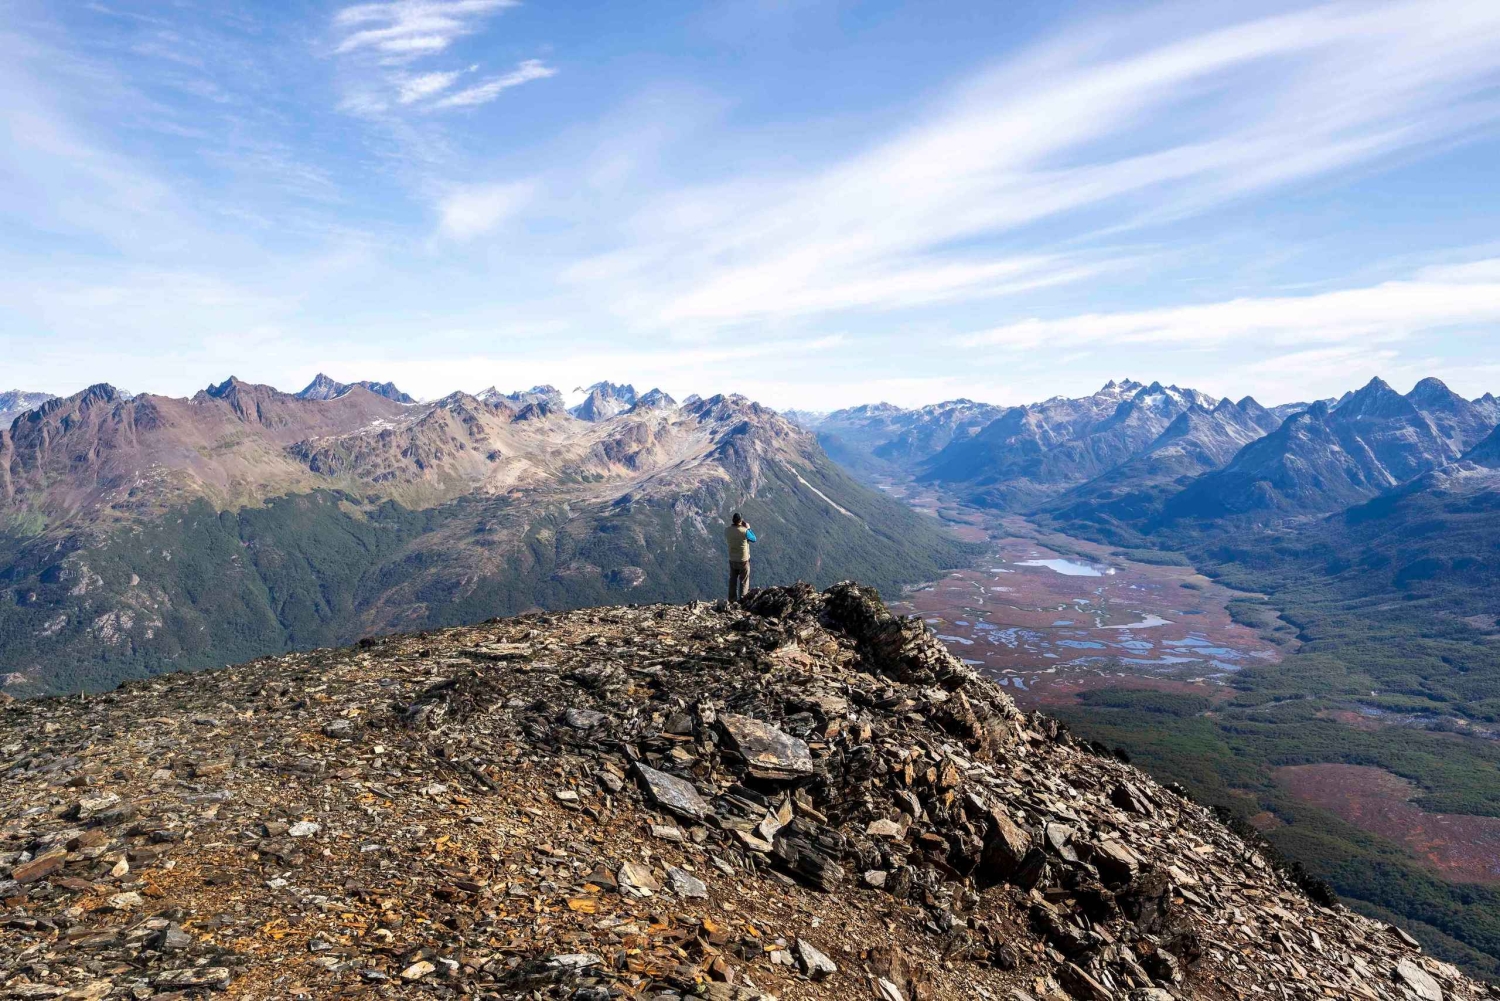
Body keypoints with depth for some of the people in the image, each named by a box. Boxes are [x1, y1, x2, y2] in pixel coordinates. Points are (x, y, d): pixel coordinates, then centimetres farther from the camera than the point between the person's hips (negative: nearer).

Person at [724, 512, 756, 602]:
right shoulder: (744, 531, -22)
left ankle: (732, 600, 23)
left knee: (733, 580, 17)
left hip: (732, 560, 4)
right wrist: (748, 528, 2)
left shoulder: (727, 530, -11)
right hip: (743, 560, -4)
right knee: (744, 581, 8)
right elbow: (754, 539, -5)